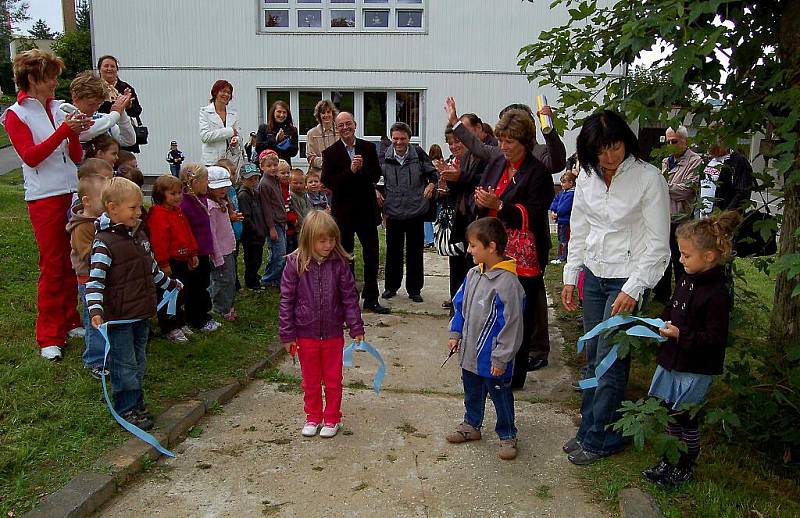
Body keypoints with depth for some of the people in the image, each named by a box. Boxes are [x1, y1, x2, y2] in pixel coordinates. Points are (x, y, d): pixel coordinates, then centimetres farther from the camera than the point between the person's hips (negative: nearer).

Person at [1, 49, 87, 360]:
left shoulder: (57, 110, 13)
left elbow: (76, 158, 12)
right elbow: (31, 156, -13)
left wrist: (76, 133, -6)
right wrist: (64, 130, -18)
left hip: (73, 193, 5)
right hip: (45, 198, -5)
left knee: (74, 262, 8)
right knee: (52, 266, -2)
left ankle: (71, 322, 23)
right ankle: (49, 337, 8)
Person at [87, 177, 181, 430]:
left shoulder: (138, 235, 9)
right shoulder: (104, 243, -17)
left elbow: (151, 267, 23)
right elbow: (95, 280, -22)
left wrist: (171, 284, 34)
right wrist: (96, 310, -35)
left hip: (142, 313, 8)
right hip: (119, 317, -8)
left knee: (139, 362, 17)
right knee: (125, 366, 2)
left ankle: (137, 404, 29)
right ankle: (127, 409, 14)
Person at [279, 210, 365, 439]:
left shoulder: (339, 263, -10)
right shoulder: (295, 263, -12)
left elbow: (349, 297, -3)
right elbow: (286, 300, -8)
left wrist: (356, 328, -4)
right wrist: (287, 335, -7)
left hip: (333, 334, 0)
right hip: (305, 334, 0)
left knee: (333, 380, 14)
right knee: (310, 381, 17)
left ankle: (332, 418, 31)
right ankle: (312, 417, 36)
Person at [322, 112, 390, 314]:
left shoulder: (368, 148, 4)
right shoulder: (330, 153, -4)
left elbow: (376, 175, 0)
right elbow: (328, 182, -12)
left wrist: (362, 168, -18)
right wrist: (350, 171, -22)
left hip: (367, 208, 2)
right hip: (343, 211, -2)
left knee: (372, 255, 4)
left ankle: (371, 299, 14)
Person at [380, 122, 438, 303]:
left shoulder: (418, 155, -4)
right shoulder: (385, 157, -2)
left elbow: (433, 173, 7)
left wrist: (431, 185, -12)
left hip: (416, 211, -1)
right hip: (393, 212, 1)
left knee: (415, 252, 8)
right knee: (393, 251, 12)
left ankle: (414, 289, 20)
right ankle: (391, 286, 28)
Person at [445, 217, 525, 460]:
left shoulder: (507, 282, -25)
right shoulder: (473, 274, 0)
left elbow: (511, 324, -22)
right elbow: (460, 306, 14)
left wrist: (501, 358, -18)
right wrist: (456, 334, 11)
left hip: (492, 358, -7)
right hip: (470, 353, 7)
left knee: (500, 395, 11)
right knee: (472, 392, 24)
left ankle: (507, 436, 29)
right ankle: (471, 425, 43)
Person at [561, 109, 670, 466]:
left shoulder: (649, 178, -14)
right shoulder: (587, 175, 2)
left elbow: (658, 244, -12)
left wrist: (633, 289, -16)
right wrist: (570, 276, 8)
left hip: (627, 279, -5)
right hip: (593, 275, 5)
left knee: (609, 362, -2)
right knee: (593, 358, 11)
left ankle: (600, 439, 12)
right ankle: (588, 429, 24)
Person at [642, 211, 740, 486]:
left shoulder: (717, 293, -22)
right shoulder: (687, 279, 3)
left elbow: (716, 340, -22)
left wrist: (680, 335, -27)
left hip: (695, 369, -8)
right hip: (672, 360, 8)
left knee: (686, 418, 7)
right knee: (671, 413, 18)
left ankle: (684, 469, 26)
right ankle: (669, 461, 34)